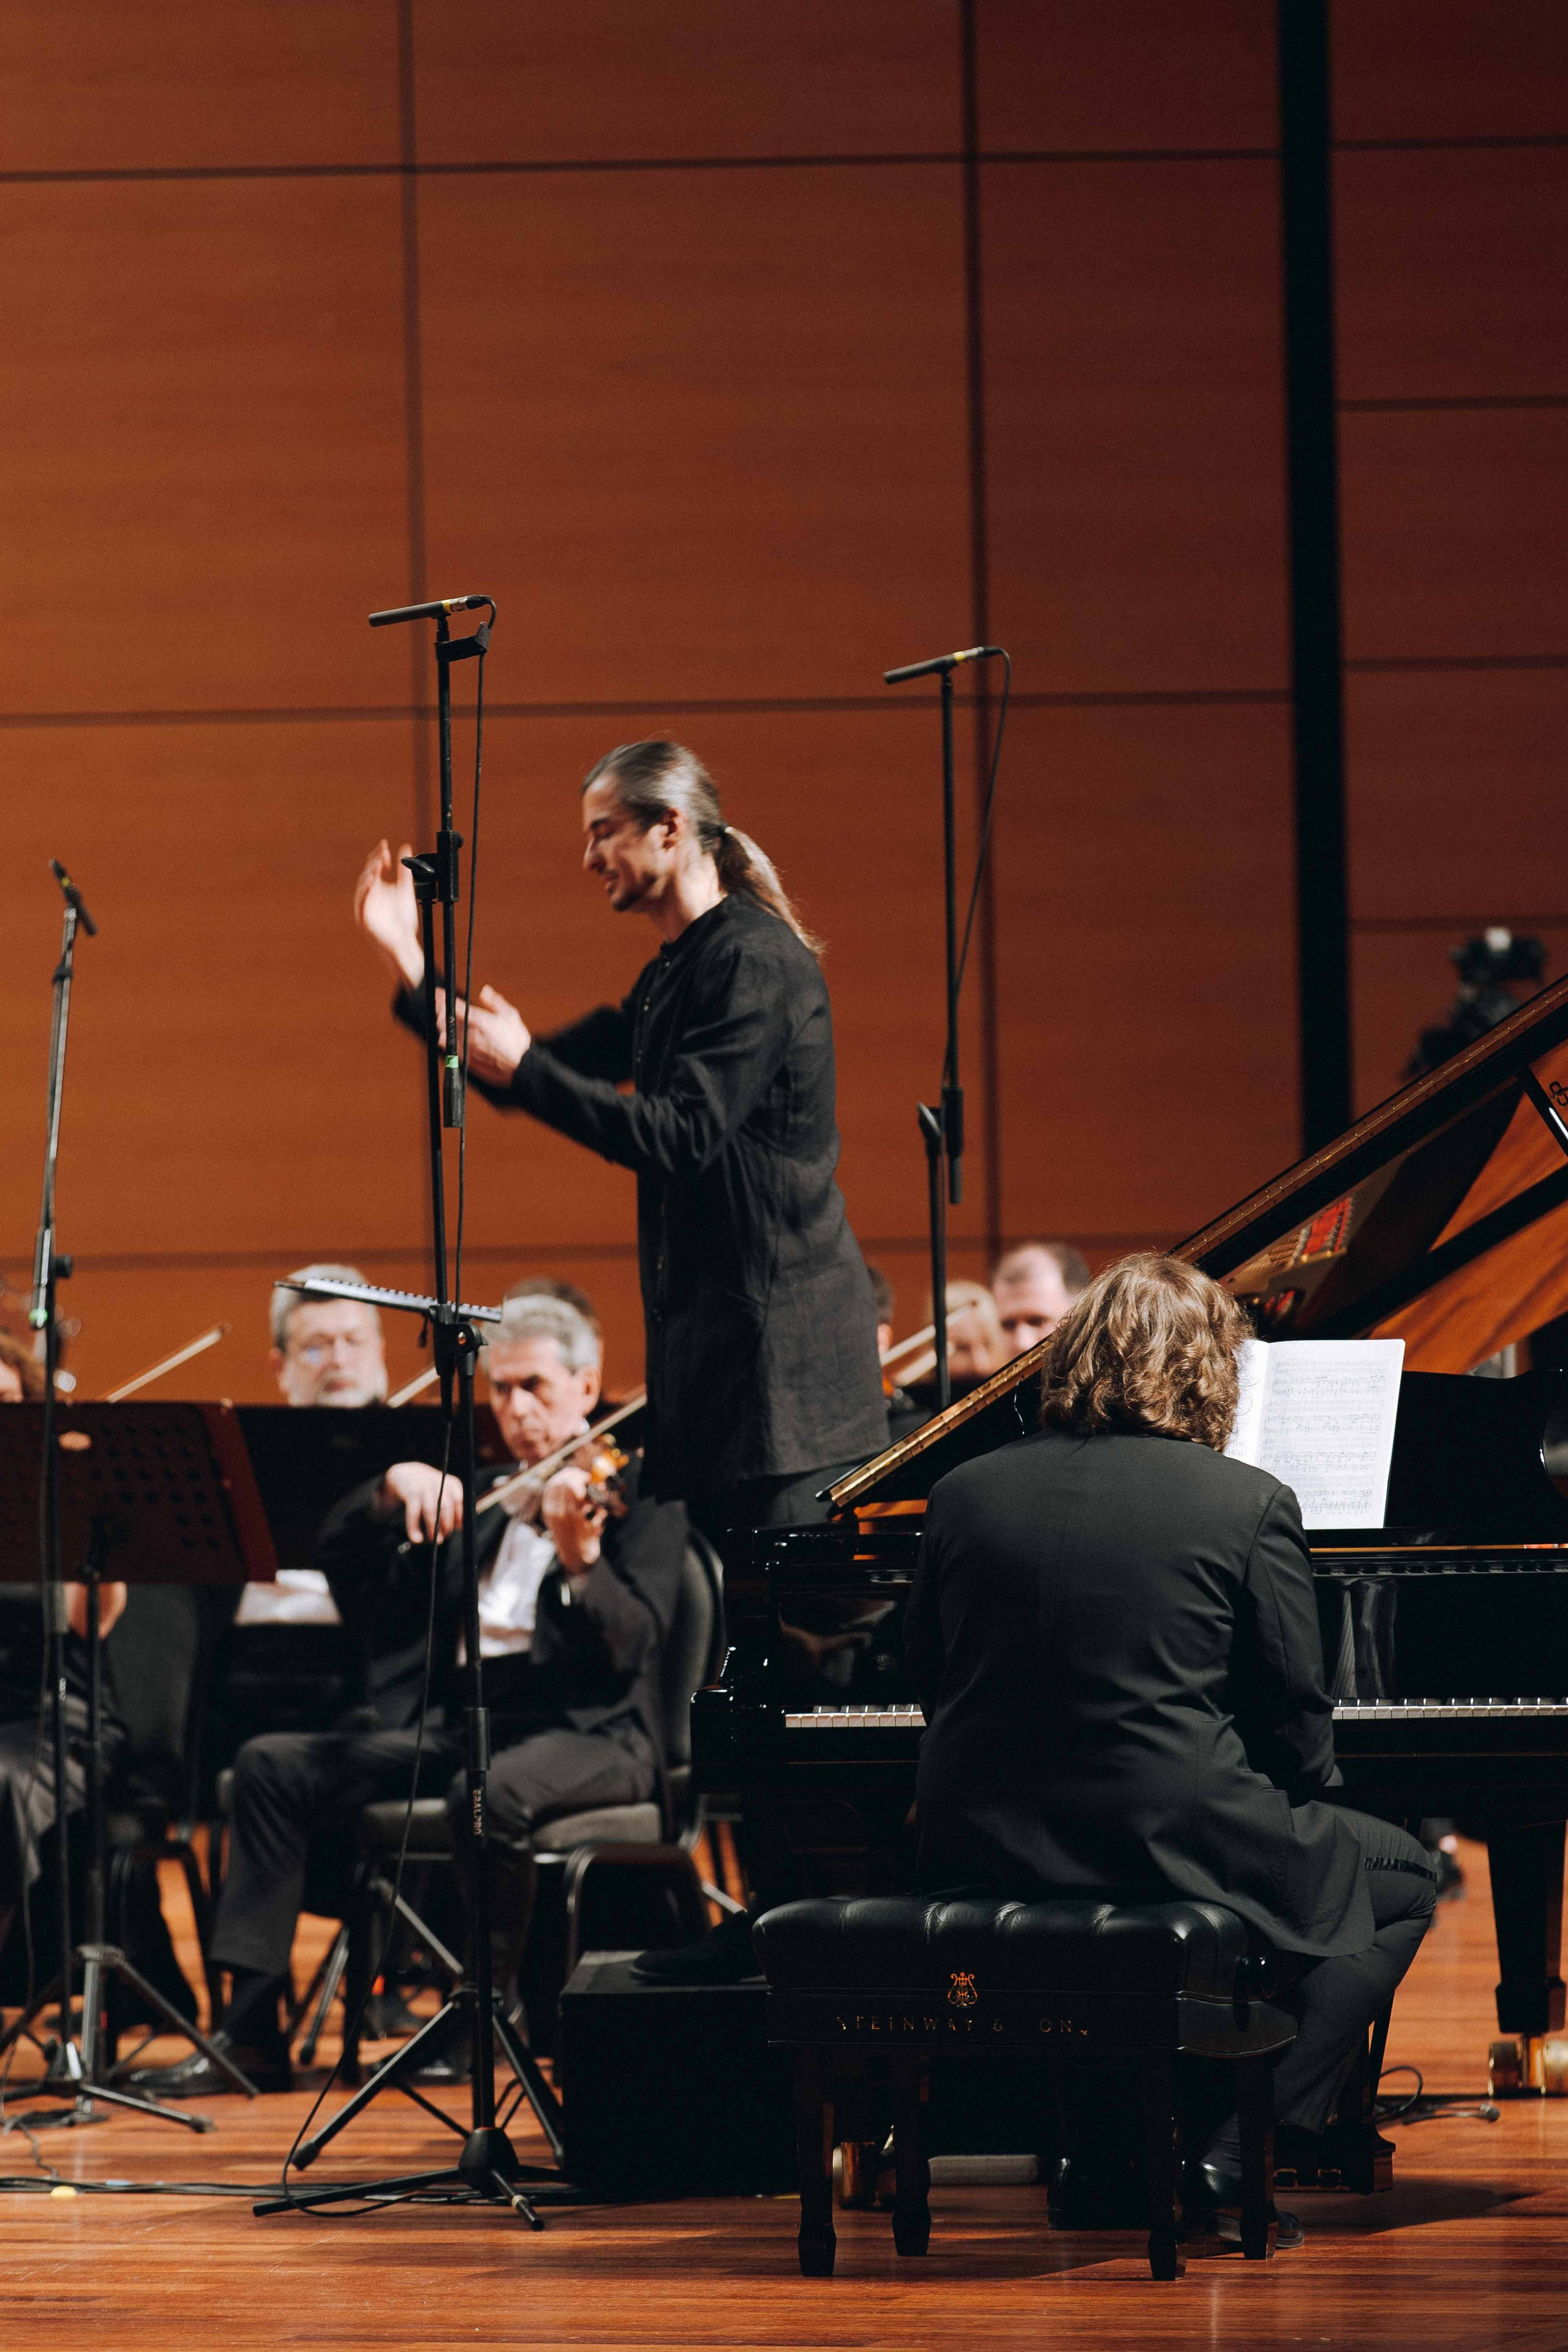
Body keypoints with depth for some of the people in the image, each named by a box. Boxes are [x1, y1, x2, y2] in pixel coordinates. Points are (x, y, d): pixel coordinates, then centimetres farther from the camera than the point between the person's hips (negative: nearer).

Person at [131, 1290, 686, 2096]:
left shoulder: (641, 1498, 2)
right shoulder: (478, 1497, 21)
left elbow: (630, 1650, -13)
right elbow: (343, 1567, 14)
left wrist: (580, 1558, -33)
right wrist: (395, 1487, -4)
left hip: (587, 1733, -6)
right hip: (458, 1725, 6)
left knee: (491, 1788, -40)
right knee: (273, 1764, -10)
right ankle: (253, 2029, -15)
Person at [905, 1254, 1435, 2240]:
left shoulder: (964, 1494, 4)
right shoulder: (1250, 1505, -8)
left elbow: (931, 1681, 13)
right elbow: (1297, 1719, -3)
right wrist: (1305, 1803, 18)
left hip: (981, 1853, 6)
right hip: (1174, 1843, -6)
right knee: (1399, 1880, 20)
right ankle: (1235, 2152, 6)